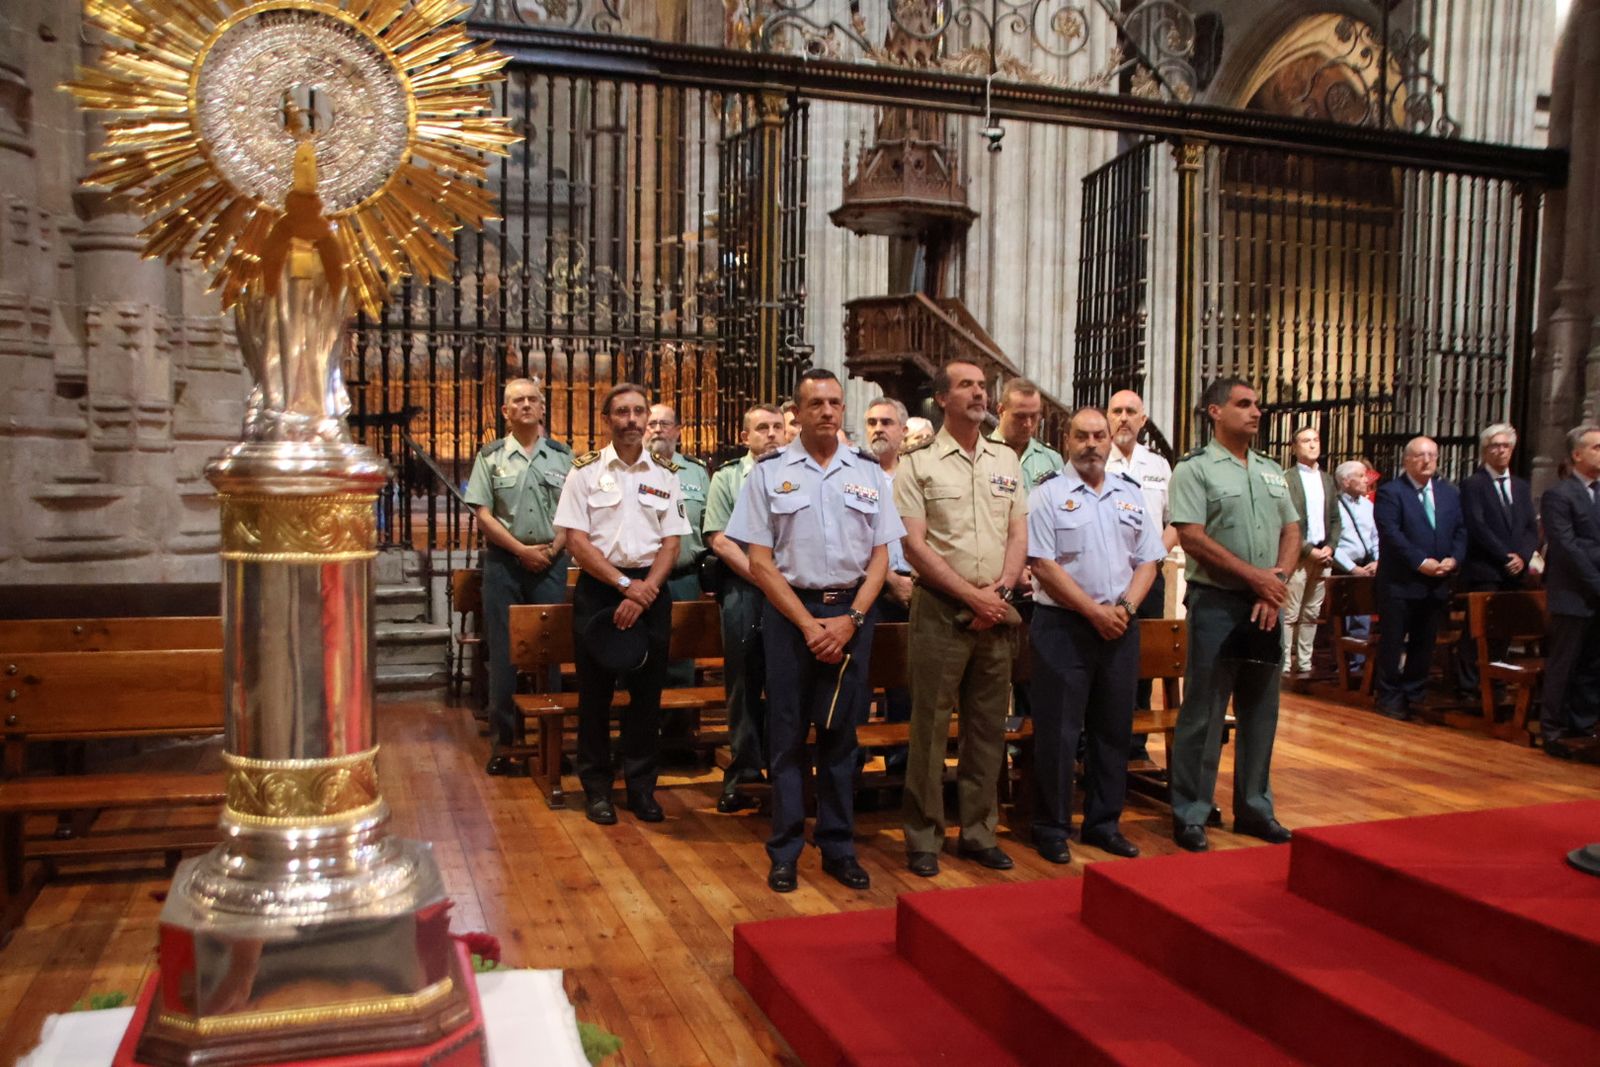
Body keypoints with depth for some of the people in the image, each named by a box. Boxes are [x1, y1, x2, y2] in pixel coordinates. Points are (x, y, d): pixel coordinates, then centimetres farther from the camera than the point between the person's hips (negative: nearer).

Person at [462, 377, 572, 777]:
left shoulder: (563, 456, 7)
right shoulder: (490, 457, 5)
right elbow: (482, 513, -2)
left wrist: (554, 547, -10)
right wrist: (521, 549, -10)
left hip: (550, 560, 1)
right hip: (504, 561, -1)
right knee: (504, 652, 2)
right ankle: (503, 743, 8)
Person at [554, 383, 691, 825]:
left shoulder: (665, 474, 6)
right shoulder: (585, 470, 0)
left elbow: (671, 543, 3)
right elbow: (577, 540, -5)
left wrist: (645, 591, -10)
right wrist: (624, 584, -12)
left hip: (650, 588, 2)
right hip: (599, 586, -2)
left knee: (648, 690, 6)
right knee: (595, 690, 4)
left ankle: (641, 785, 18)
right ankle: (596, 787, 17)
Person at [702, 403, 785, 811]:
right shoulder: (727, 478, 7)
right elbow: (719, 539, -2)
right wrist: (761, 577, -10)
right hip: (744, 592, -1)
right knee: (744, 685, 3)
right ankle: (743, 771, 12)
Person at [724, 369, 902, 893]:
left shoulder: (868, 473, 6)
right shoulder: (769, 472, 0)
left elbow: (880, 557, 6)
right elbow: (760, 561, -3)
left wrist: (850, 619, -7)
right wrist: (809, 623, -10)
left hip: (852, 613, 2)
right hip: (790, 610, -2)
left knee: (841, 730, 9)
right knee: (787, 731, 4)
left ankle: (838, 847, 20)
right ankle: (785, 850, 15)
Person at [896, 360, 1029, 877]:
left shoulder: (1006, 461, 11)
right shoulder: (919, 464, -3)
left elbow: (1019, 534, 10)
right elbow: (914, 545, -10)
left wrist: (999, 589, -6)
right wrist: (973, 596, -13)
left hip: (996, 613, 5)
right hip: (941, 609, -4)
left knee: (989, 726, 10)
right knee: (930, 725, 1)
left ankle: (978, 831, 23)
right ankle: (923, 836, 12)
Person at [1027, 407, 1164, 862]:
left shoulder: (1132, 495, 11)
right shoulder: (1049, 495, -4)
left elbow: (1148, 561, 11)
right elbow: (1043, 565, -11)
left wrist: (1125, 607, -6)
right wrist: (1094, 611, -13)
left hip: (1120, 626, 5)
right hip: (1063, 624, -5)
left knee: (1114, 727, 11)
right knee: (1058, 730, 0)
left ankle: (1104, 822, 24)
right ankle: (1052, 827, 11)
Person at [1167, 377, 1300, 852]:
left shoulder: (1272, 472, 14)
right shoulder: (1195, 468, -6)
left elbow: (1291, 532, 12)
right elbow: (1192, 537, -14)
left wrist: (1277, 581, -5)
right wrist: (1254, 576, -14)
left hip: (1265, 606, 6)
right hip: (1215, 602, -6)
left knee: (1261, 710, 13)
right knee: (1203, 713, -1)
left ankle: (1254, 807, 26)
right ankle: (1189, 816, 8)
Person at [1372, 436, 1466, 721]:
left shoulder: (1450, 493, 13)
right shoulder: (1390, 491, -6)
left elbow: (1460, 531, 10)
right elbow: (1391, 533, -15)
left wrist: (1454, 559, -8)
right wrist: (1421, 562, -20)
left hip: (1437, 583, 6)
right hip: (1400, 582, -6)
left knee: (1424, 643, 12)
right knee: (1393, 642, 1)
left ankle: (1413, 696, 22)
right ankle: (1389, 697, 11)